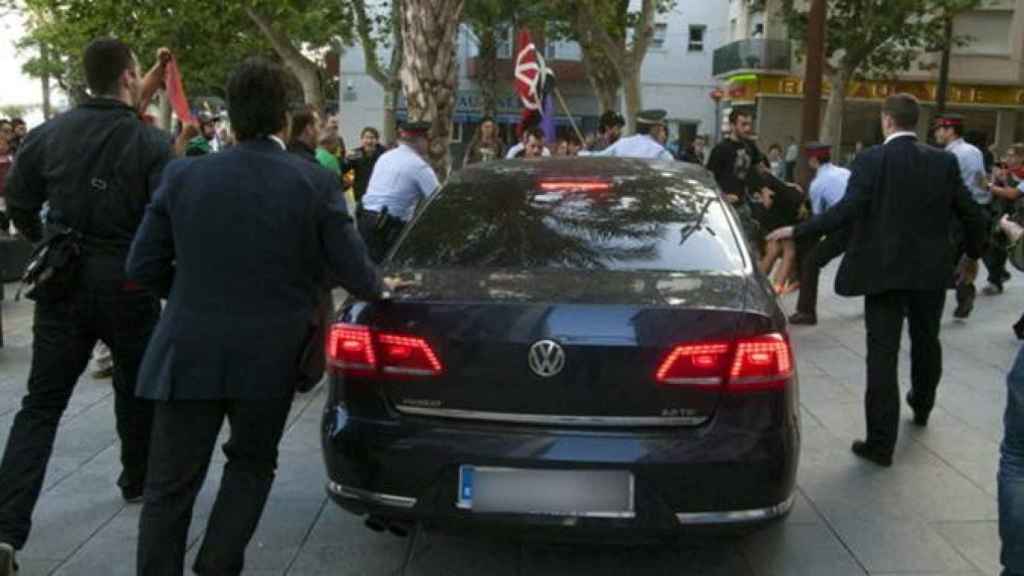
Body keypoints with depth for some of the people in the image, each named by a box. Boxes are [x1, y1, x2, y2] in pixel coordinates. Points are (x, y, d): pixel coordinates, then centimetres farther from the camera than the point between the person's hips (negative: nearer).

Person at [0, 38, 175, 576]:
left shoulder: (46, 134, 0)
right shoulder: (153, 144, -12)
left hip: (62, 285, 3)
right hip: (129, 286, -2)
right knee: (136, 390, 21)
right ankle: (138, 481, 39)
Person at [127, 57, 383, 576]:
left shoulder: (183, 175, -2)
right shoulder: (316, 184, -8)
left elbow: (143, 266, 2)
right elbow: (355, 275, -4)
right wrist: (378, 288, 18)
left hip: (188, 356, 1)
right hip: (270, 359, 0)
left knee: (169, 488, 10)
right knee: (251, 466, 22)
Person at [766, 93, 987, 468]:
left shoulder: (871, 160, -11)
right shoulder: (945, 162, 1)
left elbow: (846, 211, -22)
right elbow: (972, 215, 4)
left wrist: (797, 231, -15)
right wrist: (973, 255, 21)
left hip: (883, 271, -4)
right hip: (931, 270, 4)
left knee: (883, 354, -1)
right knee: (926, 341, 24)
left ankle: (881, 442, 0)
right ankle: (922, 405, 49)